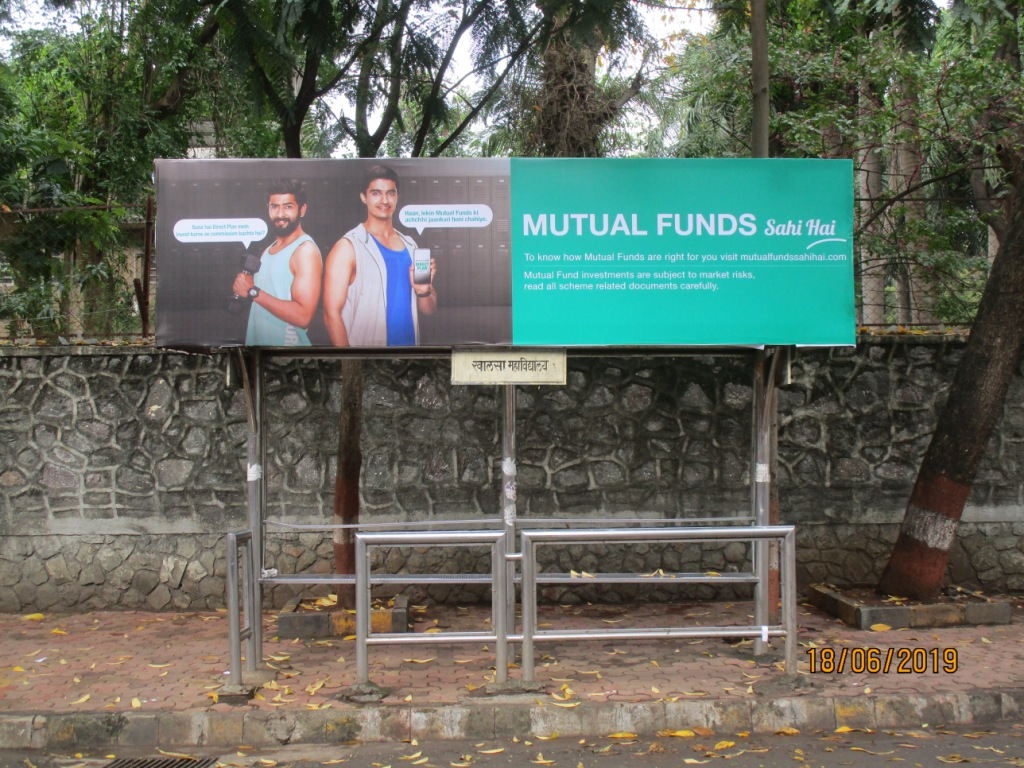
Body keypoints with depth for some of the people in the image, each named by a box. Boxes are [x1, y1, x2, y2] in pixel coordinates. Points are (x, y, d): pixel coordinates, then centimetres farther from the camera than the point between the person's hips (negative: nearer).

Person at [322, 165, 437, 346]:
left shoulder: (409, 245, 6)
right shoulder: (348, 247, -11)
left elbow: (428, 309, 9)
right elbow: (332, 313, -16)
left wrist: (423, 290, -11)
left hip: (409, 343, 5)